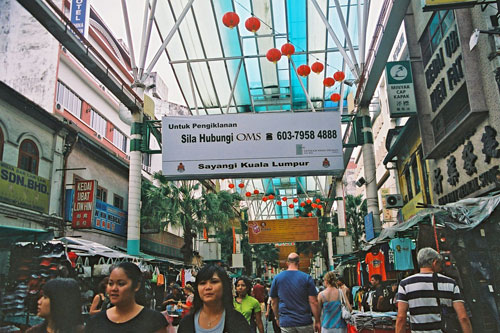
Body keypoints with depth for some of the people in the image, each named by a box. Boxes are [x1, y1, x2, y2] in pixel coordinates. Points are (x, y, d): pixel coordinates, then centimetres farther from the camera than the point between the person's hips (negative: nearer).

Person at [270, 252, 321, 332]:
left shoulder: (277, 278, 2)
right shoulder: (307, 278, -4)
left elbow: (274, 302, 8)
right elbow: (313, 302, -7)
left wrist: (278, 318, 20)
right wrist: (317, 321, 2)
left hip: (286, 323, 2)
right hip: (305, 323, -1)